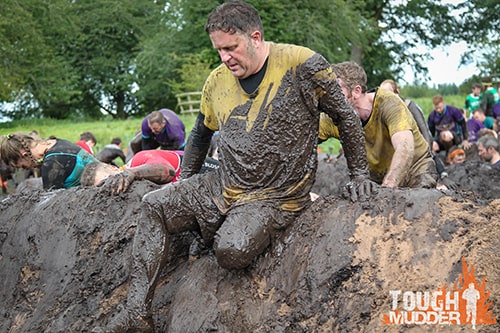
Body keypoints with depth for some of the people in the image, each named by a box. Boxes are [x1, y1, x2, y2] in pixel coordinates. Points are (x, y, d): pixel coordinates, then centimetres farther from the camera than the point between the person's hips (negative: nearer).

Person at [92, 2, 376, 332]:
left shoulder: (300, 64, -13)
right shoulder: (218, 80, 5)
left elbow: (346, 117, -3)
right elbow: (200, 135, 23)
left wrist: (360, 175, 1)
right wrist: (183, 183, 23)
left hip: (274, 198, -6)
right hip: (223, 186, 7)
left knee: (232, 251, -33)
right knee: (154, 206, -8)